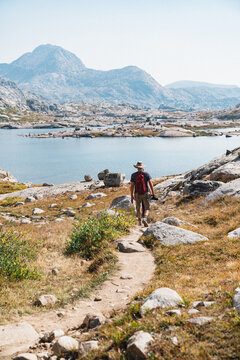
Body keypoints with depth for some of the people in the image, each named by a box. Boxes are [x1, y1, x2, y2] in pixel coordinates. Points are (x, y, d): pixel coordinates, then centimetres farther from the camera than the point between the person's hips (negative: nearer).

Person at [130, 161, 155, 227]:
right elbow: (150, 184, -6)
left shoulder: (133, 175, -1)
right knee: (147, 208, 2)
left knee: (138, 208, 21)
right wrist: (153, 193, 1)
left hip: (137, 194, 1)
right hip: (145, 194, -1)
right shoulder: (146, 174, -2)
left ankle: (139, 221, 28)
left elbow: (132, 186, -5)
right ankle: (144, 218, -25)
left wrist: (131, 196, 0)